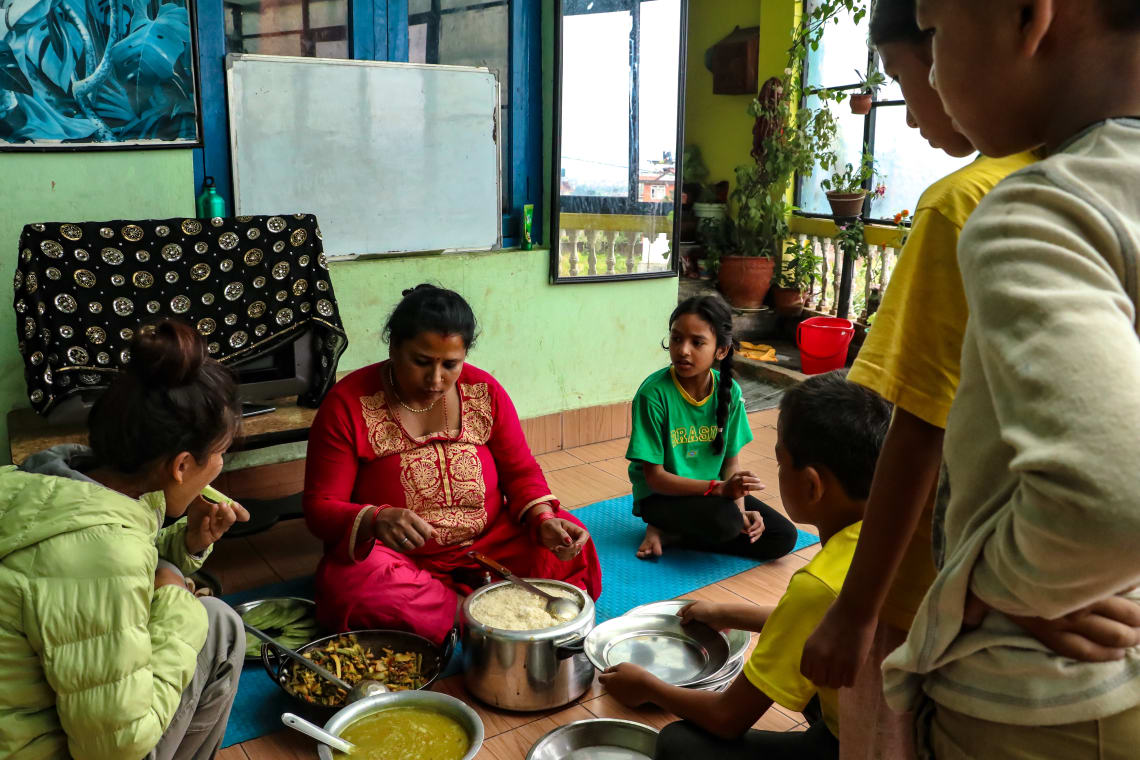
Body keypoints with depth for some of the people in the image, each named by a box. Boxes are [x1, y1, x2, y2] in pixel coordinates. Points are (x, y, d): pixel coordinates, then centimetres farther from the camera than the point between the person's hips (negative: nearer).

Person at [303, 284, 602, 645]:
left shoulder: (484, 390, -1)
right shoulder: (349, 403, -11)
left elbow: (520, 471, 4)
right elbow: (320, 508, -12)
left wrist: (544, 520, -18)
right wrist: (375, 521, -34)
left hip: (488, 544, 3)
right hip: (400, 557, -2)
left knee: (575, 552, -18)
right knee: (348, 584, -35)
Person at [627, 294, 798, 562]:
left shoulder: (729, 392, -7)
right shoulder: (654, 394, -22)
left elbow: (731, 460, 1)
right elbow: (654, 477, -20)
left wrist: (740, 508, -17)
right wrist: (719, 488, -30)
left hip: (715, 492, 6)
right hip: (661, 495, -6)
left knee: (784, 537, -7)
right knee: (725, 521, -33)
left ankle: (671, 533, -1)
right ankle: (664, 525, -2)